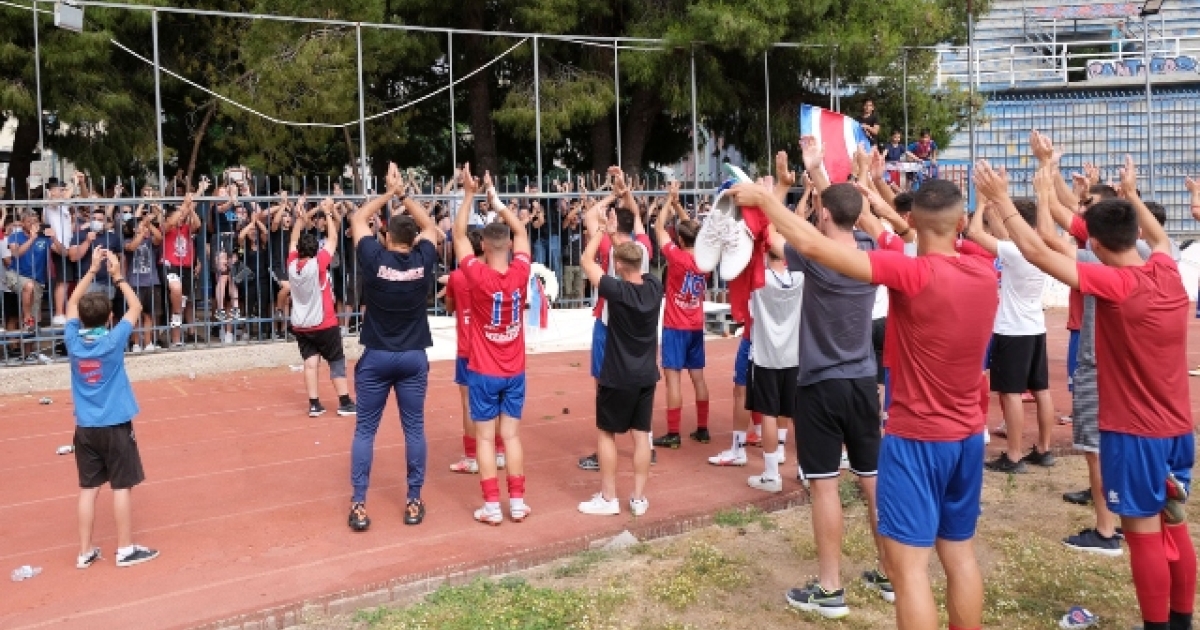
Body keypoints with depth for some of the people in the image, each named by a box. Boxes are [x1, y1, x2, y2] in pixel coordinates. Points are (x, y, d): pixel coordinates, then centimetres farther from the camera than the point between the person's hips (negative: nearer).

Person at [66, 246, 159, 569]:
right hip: (115, 425, -4)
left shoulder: (73, 340, -4)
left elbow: (72, 304, 13)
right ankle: (125, 550, 10)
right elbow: (136, 307, 0)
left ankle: (85, 552, 15)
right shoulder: (113, 340, -13)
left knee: (88, 488, 9)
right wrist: (117, 276, 3)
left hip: (85, 427, 4)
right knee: (122, 487, 4)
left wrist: (92, 270, 11)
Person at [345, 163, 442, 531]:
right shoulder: (423, 260, -6)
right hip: (413, 357, 1)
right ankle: (414, 502, 12)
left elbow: (358, 220, 6)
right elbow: (429, 226, 13)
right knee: (414, 429, 8)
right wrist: (404, 194, 12)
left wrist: (389, 193, 10)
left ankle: (358, 506, 6)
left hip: (376, 357, -1)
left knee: (365, 430, 6)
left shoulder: (375, 259, -10)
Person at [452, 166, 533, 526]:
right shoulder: (520, 273, -9)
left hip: (483, 372, -3)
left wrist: (470, 195, 2)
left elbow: (458, 235, -3)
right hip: (514, 371, 3)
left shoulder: (478, 275, -16)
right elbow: (521, 232, 8)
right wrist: (495, 200, 13)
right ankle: (517, 503, 12)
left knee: (485, 438, 4)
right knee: (511, 435, 9)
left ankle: (492, 507, 6)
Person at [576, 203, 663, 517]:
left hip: (617, 376, -5)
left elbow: (587, 261, -7)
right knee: (641, 435, 9)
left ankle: (608, 498, 11)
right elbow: (635, 258, 14)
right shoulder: (655, 287, -5)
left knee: (606, 433, 8)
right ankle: (638, 498, 15)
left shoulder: (617, 291, -19)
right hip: (646, 375, 5)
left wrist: (595, 229, 6)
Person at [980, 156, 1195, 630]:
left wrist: (1002, 201, -12)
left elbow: (1036, 251, -21)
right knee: (1175, 528, 18)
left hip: (1134, 432, -8)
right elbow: (1159, 237, 25)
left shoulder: (1116, 285, -21)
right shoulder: (1168, 272, 0)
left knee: (1144, 536, 3)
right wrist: (1131, 194, 36)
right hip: (1177, 428, 8)